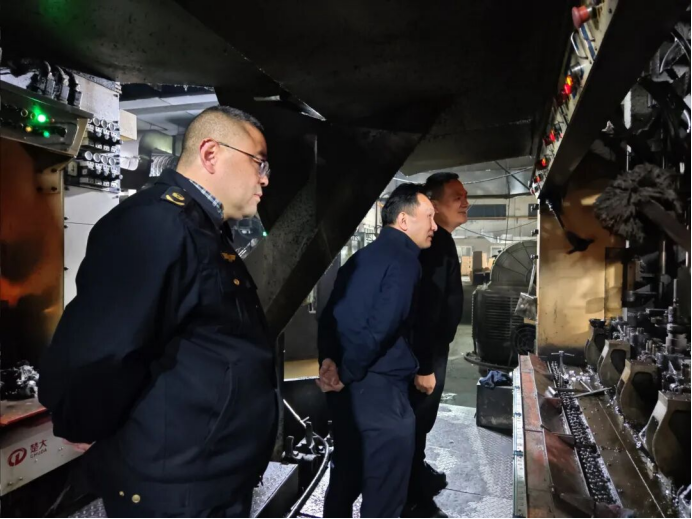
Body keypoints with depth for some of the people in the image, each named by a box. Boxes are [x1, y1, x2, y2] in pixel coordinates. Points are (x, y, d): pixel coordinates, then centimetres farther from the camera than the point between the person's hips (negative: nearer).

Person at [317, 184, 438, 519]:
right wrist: (347, 374, -13)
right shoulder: (405, 260, -13)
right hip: (379, 390, -9)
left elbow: (329, 313, 11)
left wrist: (330, 359, 0)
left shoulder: (363, 256, 14)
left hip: (348, 388, 9)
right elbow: (381, 327, -24)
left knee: (345, 478, 23)